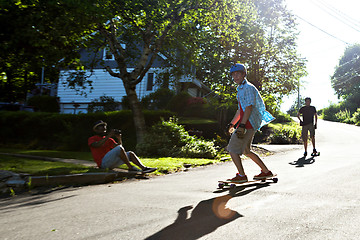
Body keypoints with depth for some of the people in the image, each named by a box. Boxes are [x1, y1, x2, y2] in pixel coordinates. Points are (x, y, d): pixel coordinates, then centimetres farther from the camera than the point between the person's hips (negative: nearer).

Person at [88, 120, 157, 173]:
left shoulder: (109, 140, 24)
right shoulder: (91, 139, 5)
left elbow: (118, 145, 14)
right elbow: (97, 145, -19)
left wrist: (119, 138, -4)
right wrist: (108, 136, -17)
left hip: (111, 163, 7)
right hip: (103, 163, -7)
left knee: (130, 154, -6)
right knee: (119, 148, -27)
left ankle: (144, 168, -24)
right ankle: (130, 167, -24)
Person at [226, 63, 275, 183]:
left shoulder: (248, 88, -10)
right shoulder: (241, 89, 20)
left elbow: (249, 108, -20)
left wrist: (242, 126, -27)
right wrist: (232, 124, 27)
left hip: (248, 124, -10)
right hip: (248, 124, 10)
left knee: (233, 149, -7)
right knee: (246, 151, 17)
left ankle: (242, 176, -1)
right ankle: (266, 171, 24)